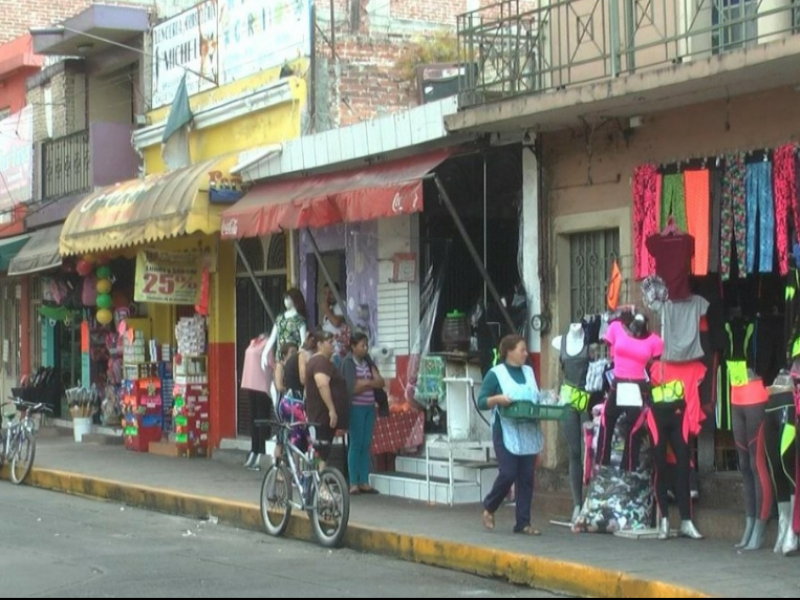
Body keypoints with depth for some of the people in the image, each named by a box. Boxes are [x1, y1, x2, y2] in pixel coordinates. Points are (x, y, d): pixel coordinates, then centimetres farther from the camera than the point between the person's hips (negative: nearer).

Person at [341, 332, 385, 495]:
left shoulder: (368, 362, 15)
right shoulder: (348, 362, -5)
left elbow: (381, 382, 5)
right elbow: (353, 387, -14)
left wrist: (365, 383, -11)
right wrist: (372, 383, -2)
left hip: (369, 407, 6)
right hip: (356, 407, -6)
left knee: (366, 444, 5)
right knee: (356, 444, -5)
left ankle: (364, 482, 8)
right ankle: (353, 483, -2)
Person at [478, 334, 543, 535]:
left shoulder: (529, 372, 15)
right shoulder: (495, 374, -2)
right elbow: (481, 402, -4)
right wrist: (498, 399, -22)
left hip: (528, 433, 5)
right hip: (506, 432, -5)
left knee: (526, 477, 3)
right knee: (508, 474, -10)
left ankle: (523, 522, 8)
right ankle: (489, 508, 16)